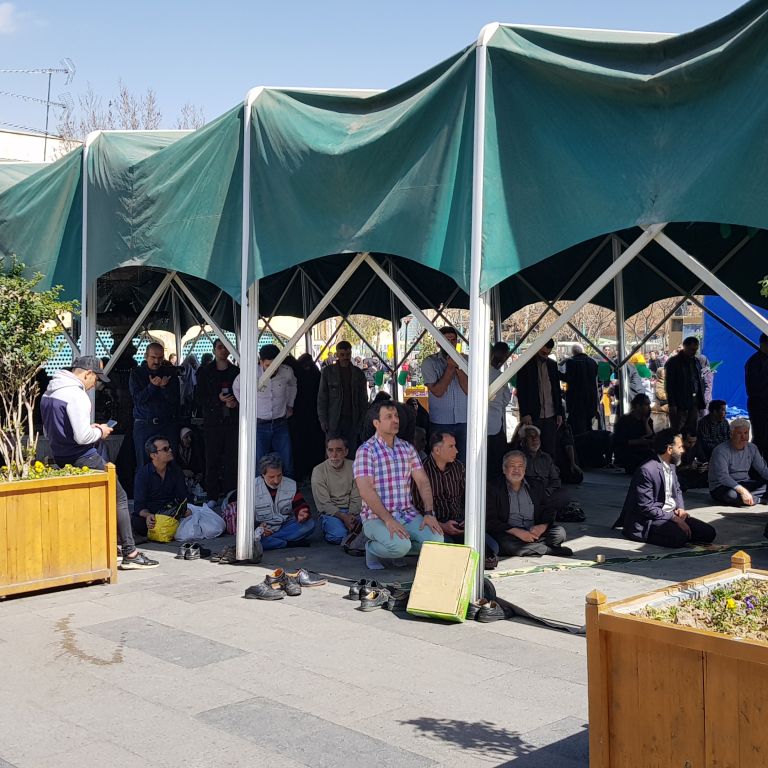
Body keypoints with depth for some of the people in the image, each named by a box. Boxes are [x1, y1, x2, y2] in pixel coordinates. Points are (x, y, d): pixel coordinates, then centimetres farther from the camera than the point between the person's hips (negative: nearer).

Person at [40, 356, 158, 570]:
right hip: (84, 459, -9)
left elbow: (48, 431, 20)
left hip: (62, 459, 9)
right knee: (119, 498, -1)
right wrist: (100, 432, -4)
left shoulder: (48, 393, 11)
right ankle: (130, 554, -1)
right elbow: (83, 437, -25)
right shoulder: (76, 394, -18)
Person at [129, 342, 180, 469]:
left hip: (167, 424, 1)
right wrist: (152, 386, -19)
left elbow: (175, 400, 0)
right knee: (143, 464, -1)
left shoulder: (170, 373, 7)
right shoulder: (136, 373, 5)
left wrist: (164, 387, -17)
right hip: (144, 424, -1)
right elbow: (138, 399, -6)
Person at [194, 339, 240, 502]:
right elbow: (199, 398, 1)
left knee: (232, 459, -2)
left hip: (233, 420, 1)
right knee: (212, 459, -1)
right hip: (213, 420, -1)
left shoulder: (236, 371, 10)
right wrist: (218, 400, -13)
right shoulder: (205, 372, 5)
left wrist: (236, 402, -8)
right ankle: (212, 497, 5)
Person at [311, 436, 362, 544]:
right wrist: (343, 517, -22)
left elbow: (356, 499, -1)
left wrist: (351, 516, -19)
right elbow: (324, 504, -10)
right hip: (330, 513, -2)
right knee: (339, 534, -32)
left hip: (352, 511, 2)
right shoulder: (319, 471, -7)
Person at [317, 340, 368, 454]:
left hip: (352, 420, 2)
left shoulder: (358, 373, 10)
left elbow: (363, 399, 12)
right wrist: (323, 420, -3)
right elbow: (322, 398, 4)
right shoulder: (328, 371, 4)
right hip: (334, 422, -2)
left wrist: (361, 421, 3)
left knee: (351, 454, 1)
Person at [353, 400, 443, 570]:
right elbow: (365, 490, -16)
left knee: (436, 539, -20)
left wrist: (429, 513, -8)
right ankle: (372, 548, 2)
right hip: (377, 517, -5)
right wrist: (388, 520, -23)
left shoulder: (407, 448, 12)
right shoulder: (366, 450, -7)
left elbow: (423, 482, 7)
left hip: (408, 513, 6)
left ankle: (399, 550, 9)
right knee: (400, 545, -32)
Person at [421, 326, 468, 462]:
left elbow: (469, 390, -5)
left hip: (464, 422, 2)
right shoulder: (430, 362, 0)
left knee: (464, 461, 3)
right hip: (440, 423, -2)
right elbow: (437, 391, -10)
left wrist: (457, 367, -12)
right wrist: (450, 367, -10)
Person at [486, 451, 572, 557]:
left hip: (534, 533, 3)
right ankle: (551, 550, -23)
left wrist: (543, 526, -9)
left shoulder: (536, 487, 16)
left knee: (560, 532, -19)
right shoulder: (493, 489, 2)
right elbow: (490, 521, -6)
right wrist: (516, 531, -18)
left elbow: (549, 510, 15)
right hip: (509, 534, -3)